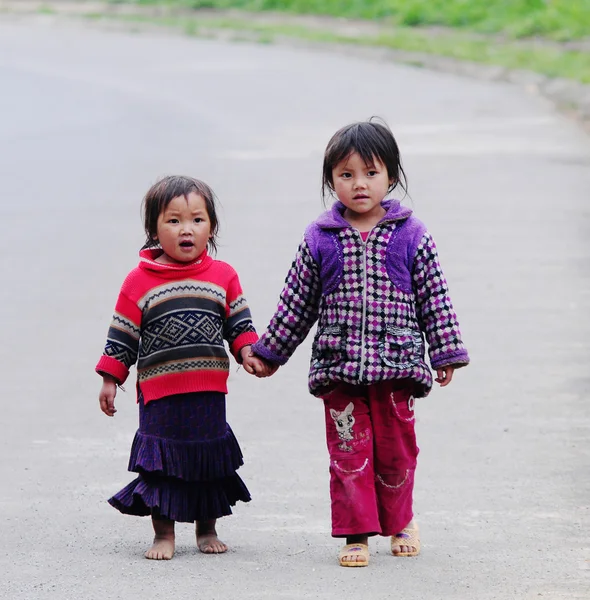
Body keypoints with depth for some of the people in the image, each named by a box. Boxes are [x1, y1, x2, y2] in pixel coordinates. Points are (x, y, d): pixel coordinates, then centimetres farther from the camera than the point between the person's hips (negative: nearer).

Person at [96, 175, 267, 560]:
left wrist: (248, 351, -8)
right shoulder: (140, 282, -2)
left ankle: (207, 529, 26)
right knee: (162, 462, 0)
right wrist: (110, 379, 0)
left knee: (211, 460, 11)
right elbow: (123, 336, 1)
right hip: (159, 392, -2)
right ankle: (164, 533, 10)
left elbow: (239, 322, 9)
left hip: (209, 391, 2)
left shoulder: (223, 276, 4)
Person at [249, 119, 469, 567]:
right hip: (338, 367, 0)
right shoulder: (319, 239, 3)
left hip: (395, 364, 0)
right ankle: (357, 533, 7)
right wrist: (271, 352, 14)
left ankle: (399, 521, 29)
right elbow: (297, 303, 11)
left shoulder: (411, 236, 2)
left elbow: (434, 299, 6)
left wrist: (446, 353, 4)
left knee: (395, 450, 7)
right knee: (349, 452, -1)